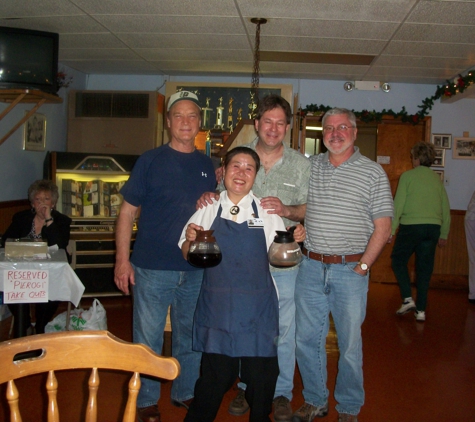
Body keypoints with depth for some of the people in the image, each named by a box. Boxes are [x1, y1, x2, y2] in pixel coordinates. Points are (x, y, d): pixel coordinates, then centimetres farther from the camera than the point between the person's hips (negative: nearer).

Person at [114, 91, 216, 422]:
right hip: (152, 268, -3)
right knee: (148, 339, 8)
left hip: (196, 269, 4)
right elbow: (128, 211, -4)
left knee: (190, 335, 16)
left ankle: (186, 392, 35)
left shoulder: (207, 165, 7)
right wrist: (122, 259, -10)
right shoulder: (150, 160, -4)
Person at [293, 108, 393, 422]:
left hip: (350, 269, -3)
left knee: (350, 344, 7)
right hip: (311, 266, 3)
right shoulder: (309, 166, 8)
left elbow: (383, 227, -4)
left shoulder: (373, 172, -2)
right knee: (307, 338, 11)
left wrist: (362, 267, -9)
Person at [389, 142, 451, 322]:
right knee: (425, 268, 10)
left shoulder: (408, 176, -3)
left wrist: (391, 229, -2)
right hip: (433, 228, 4)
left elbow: (398, 204, -7)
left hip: (411, 226, -4)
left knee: (398, 260, 13)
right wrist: (444, 234, 21)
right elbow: (446, 209, 13)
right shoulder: (437, 179, 10)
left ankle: (407, 298, 2)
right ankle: (421, 310, 13)